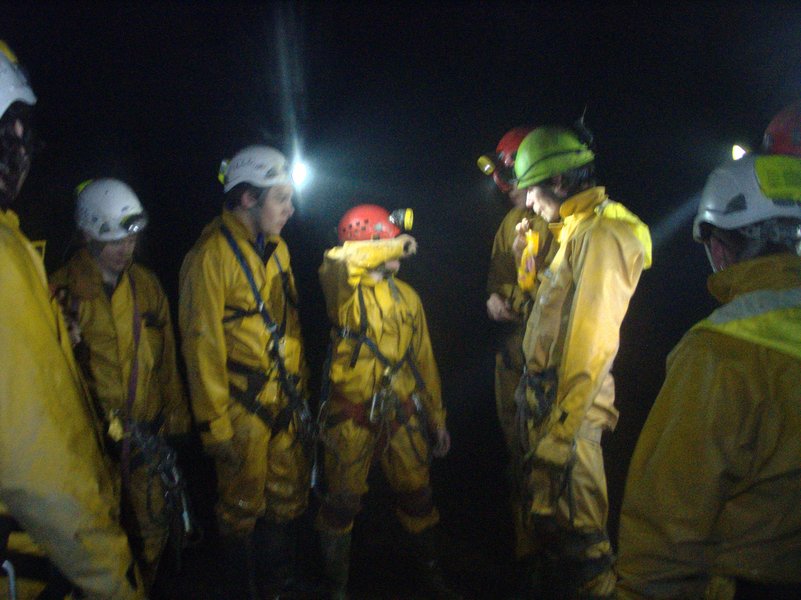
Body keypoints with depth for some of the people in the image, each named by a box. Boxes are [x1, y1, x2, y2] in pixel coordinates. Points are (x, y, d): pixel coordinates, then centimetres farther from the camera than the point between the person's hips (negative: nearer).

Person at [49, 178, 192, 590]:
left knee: (153, 524, 13)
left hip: (147, 430, 4)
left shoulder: (146, 285, 6)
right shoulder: (62, 291, -8)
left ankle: (145, 586, 36)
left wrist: (175, 412, 15)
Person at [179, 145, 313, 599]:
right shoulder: (212, 255, -14)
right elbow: (202, 344, -15)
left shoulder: (277, 248, 10)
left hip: (287, 402, 7)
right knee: (243, 505, 8)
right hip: (244, 406, -7)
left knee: (289, 498, 17)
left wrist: (300, 387, 15)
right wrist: (214, 423, -14)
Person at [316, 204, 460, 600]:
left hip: (402, 416, 4)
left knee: (417, 497, 14)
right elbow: (339, 261, -35)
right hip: (352, 417, -4)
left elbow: (423, 360, 12)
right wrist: (398, 246, -23)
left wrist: (437, 417, 12)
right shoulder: (343, 288, -8)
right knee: (342, 503, 7)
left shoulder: (406, 296, 8)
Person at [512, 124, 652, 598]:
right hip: (545, 397, 10)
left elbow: (592, 347, -25)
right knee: (549, 519, 22)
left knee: (575, 536, -1)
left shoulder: (601, 235, -17)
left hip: (567, 411, -10)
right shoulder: (577, 231, 16)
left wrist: (558, 436, -25)